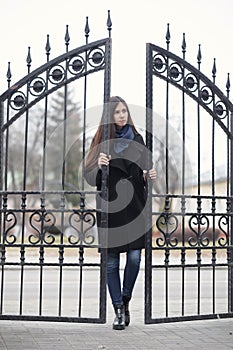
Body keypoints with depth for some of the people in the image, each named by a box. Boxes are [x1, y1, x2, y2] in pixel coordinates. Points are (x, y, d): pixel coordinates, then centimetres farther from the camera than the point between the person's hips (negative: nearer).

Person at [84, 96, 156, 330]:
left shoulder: (137, 139, 9)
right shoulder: (101, 140, 2)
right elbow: (90, 178, 1)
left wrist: (149, 175, -4)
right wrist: (98, 166, -19)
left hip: (134, 205, 2)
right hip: (110, 207, -1)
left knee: (135, 257, -3)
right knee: (112, 260, 2)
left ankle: (125, 300, 22)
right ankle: (118, 310, 14)